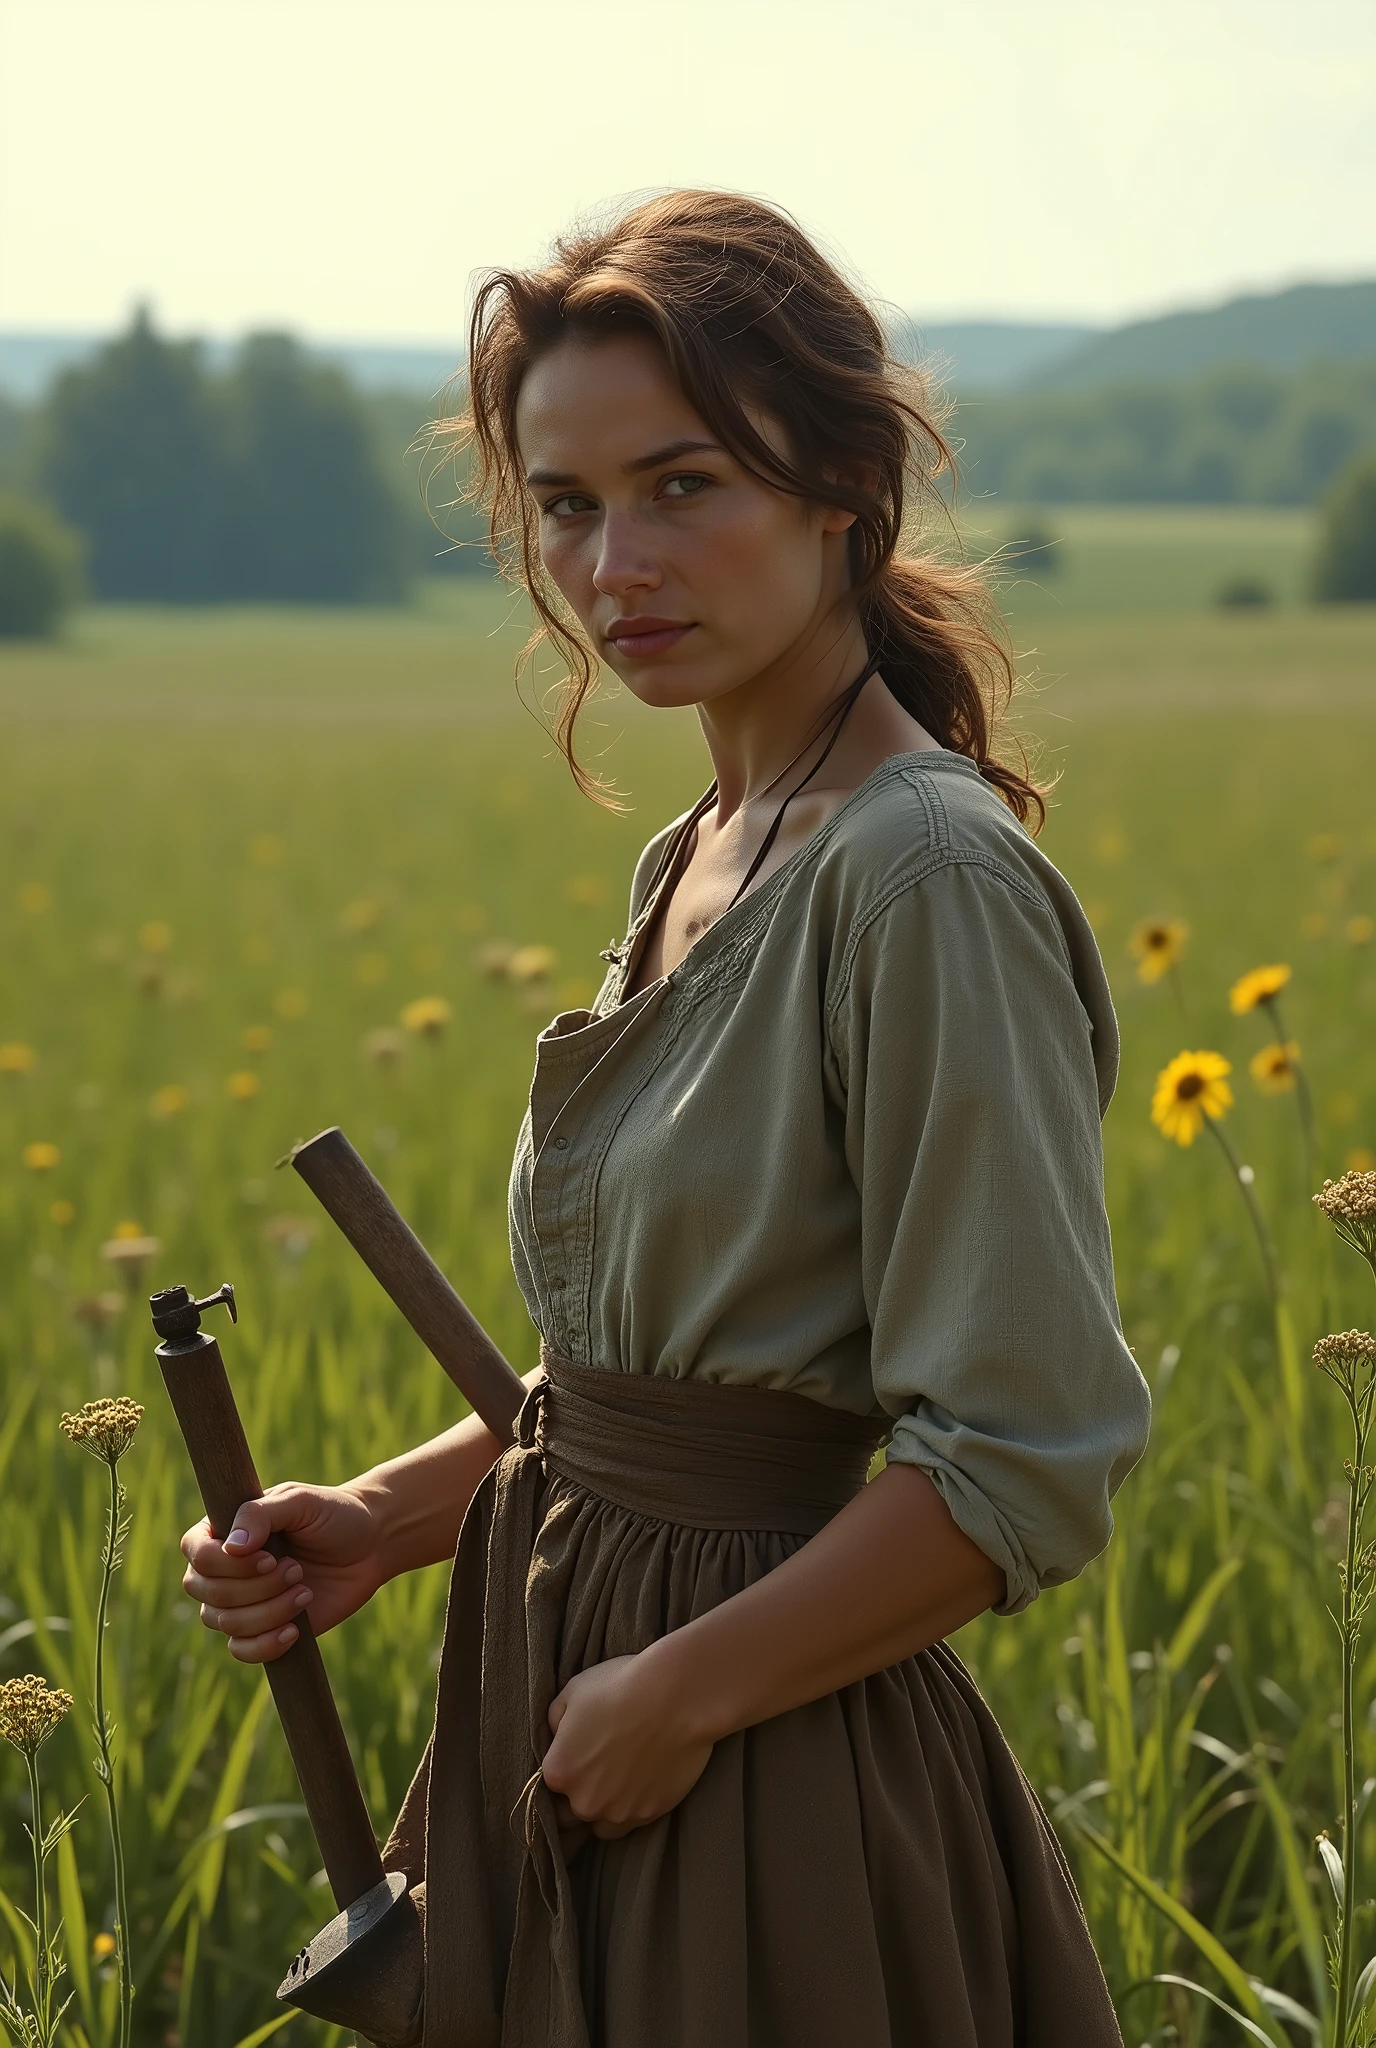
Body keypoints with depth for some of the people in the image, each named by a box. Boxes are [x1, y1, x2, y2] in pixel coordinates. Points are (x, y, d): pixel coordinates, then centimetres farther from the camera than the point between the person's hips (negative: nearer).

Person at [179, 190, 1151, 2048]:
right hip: (577, 1735, 8)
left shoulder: (925, 877, -19)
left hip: (780, 1787, -8)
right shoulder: (696, 863, 9)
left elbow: (1028, 1467, -21)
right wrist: (389, 1521, 3)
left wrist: (681, 1690, -16)